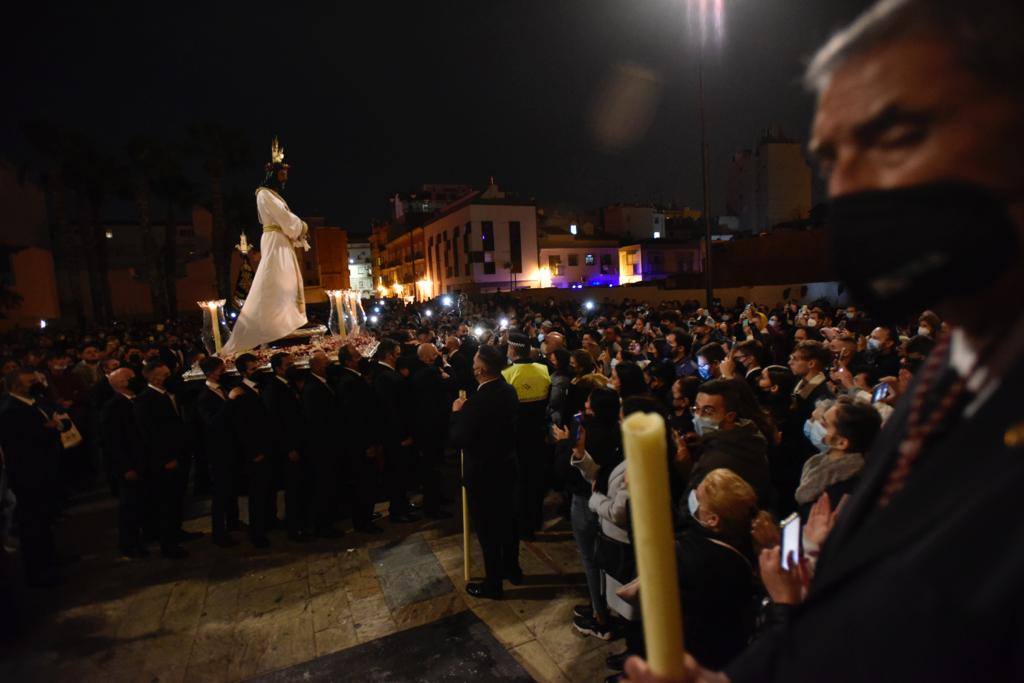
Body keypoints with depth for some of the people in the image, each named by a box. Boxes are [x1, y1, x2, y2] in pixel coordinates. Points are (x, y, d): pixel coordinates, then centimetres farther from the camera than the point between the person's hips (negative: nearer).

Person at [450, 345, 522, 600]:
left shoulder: (477, 401, -29)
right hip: (507, 466, 8)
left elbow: (457, 440, -23)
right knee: (508, 519, 23)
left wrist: (457, 413, -8)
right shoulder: (509, 391, -6)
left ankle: (493, 584, 23)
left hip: (483, 473, -7)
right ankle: (512, 569, 41)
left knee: (487, 528, 8)